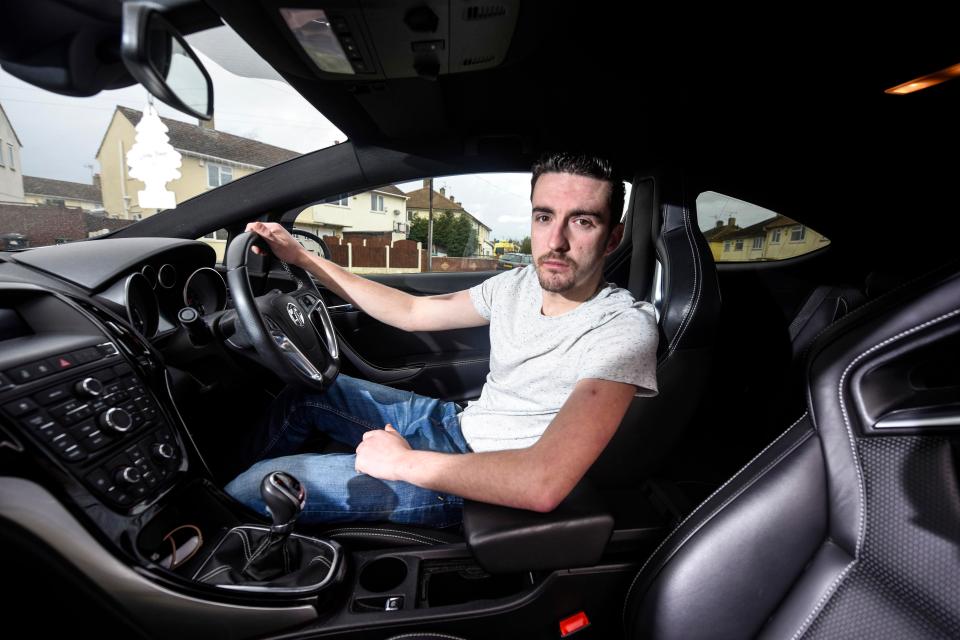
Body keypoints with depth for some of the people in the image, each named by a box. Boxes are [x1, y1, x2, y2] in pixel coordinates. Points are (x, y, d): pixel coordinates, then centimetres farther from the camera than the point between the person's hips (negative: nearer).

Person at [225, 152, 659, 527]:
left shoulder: (625, 326, -25)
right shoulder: (520, 284, -1)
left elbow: (543, 484, -36)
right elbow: (412, 312, 6)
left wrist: (403, 462, -24)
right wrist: (302, 257, 6)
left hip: (490, 483, -7)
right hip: (456, 420, 7)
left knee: (252, 490, -11)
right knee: (302, 394, 14)